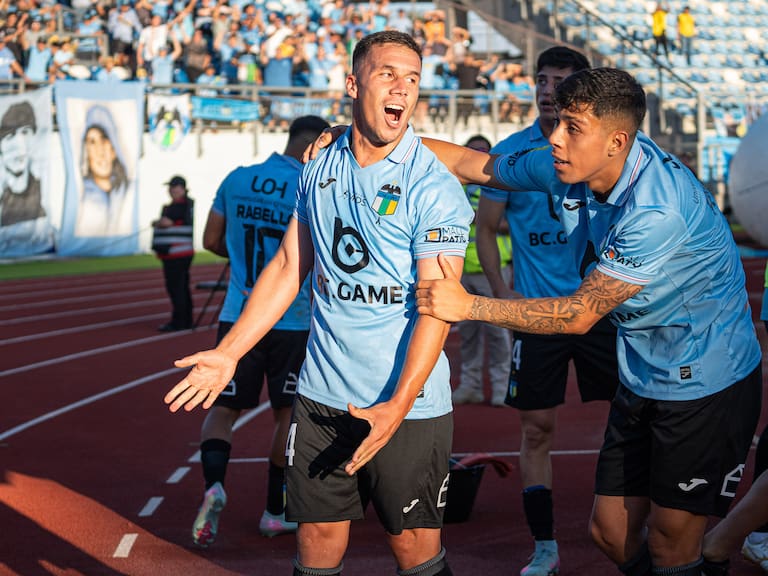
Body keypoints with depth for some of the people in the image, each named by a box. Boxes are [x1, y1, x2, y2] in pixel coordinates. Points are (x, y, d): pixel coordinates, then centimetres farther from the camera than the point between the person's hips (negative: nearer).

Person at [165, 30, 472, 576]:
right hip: (321, 395, 5)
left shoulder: (433, 187, -11)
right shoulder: (319, 170, 6)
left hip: (405, 403, -5)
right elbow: (289, 267, 14)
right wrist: (227, 354, 8)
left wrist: (398, 406, -25)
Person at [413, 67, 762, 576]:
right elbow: (470, 163, 7)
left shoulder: (657, 209, -31)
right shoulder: (565, 167, -6)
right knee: (613, 533, 10)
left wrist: (468, 306, -25)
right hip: (641, 378, 8)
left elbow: (580, 315, -27)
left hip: (706, 381, -8)